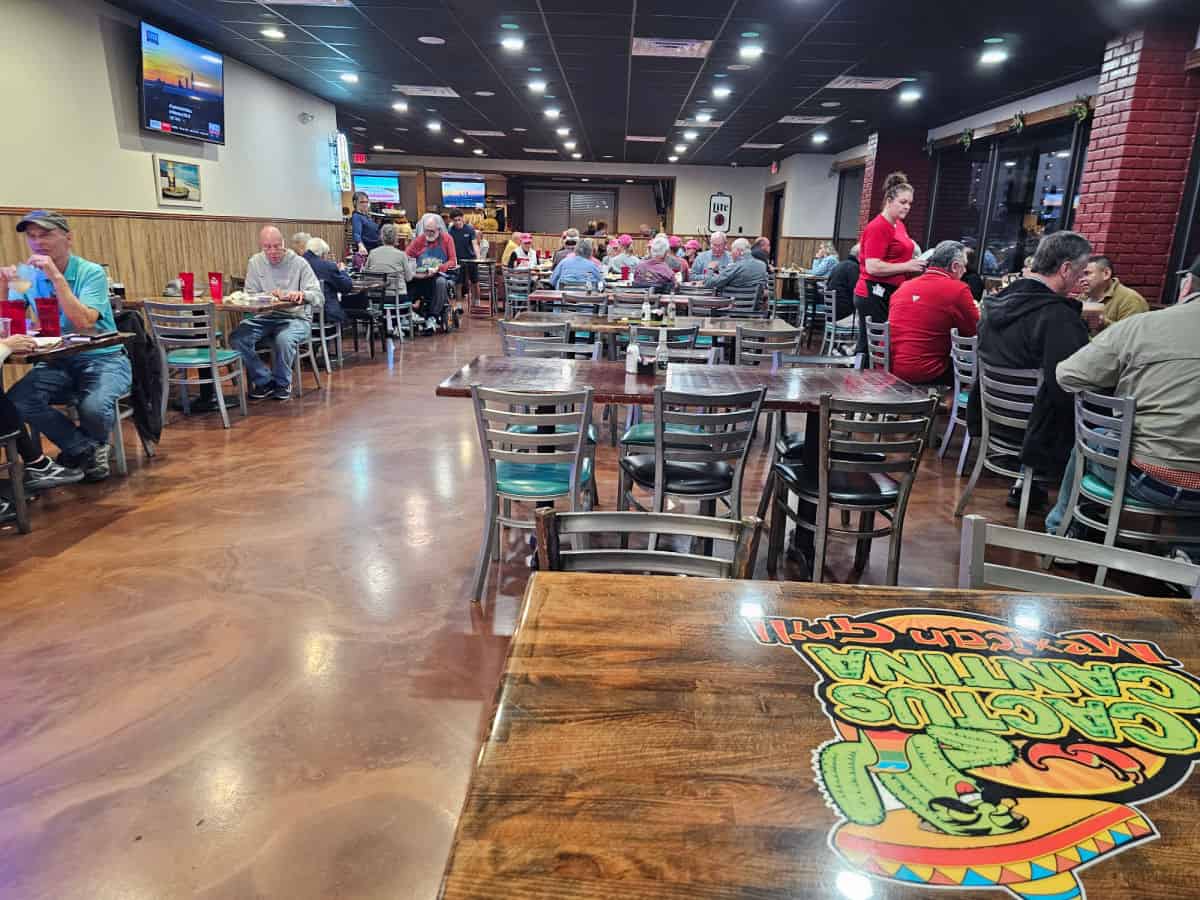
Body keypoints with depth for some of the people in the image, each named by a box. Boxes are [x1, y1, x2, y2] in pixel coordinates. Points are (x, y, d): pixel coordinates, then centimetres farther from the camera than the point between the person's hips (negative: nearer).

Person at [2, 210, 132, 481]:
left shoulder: (91, 273, -6)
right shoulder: (27, 275, 7)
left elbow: (84, 323, -21)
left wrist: (57, 277, -23)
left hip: (104, 359, -4)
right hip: (58, 362, 4)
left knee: (93, 407, -33)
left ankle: (77, 448, 6)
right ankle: (86, 448, -1)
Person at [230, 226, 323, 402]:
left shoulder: (299, 263, -4)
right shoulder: (255, 262, 7)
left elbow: (319, 298, -11)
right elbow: (249, 296, 6)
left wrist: (303, 294, -34)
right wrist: (268, 295, -15)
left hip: (295, 318, -4)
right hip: (264, 317, 4)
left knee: (284, 339, -36)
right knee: (236, 338, -22)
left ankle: (282, 383, -7)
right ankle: (264, 381, -3)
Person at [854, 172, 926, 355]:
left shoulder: (899, 225, 16)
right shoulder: (877, 227, -11)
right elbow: (872, 267, -19)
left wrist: (914, 266, 12)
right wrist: (906, 266, -15)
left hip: (891, 294, 9)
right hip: (874, 295, -9)